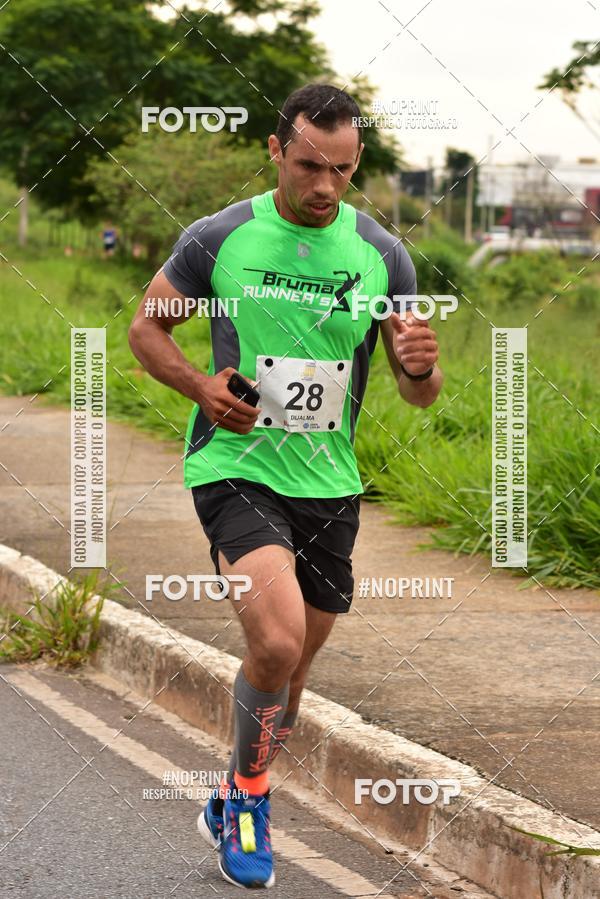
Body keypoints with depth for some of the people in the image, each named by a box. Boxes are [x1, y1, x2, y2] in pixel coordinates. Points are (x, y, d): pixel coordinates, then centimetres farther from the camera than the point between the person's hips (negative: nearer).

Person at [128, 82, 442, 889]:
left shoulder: (382, 255, 1)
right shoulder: (217, 239, -6)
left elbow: (421, 393, 5)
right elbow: (146, 326, 6)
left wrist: (419, 365, -19)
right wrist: (200, 385, -12)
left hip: (329, 484, 4)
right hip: (235, 468, -4)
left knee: (290, 672, 13)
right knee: (278, 642, -24)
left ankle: (233, 804, 37)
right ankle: (251, 796, 1)